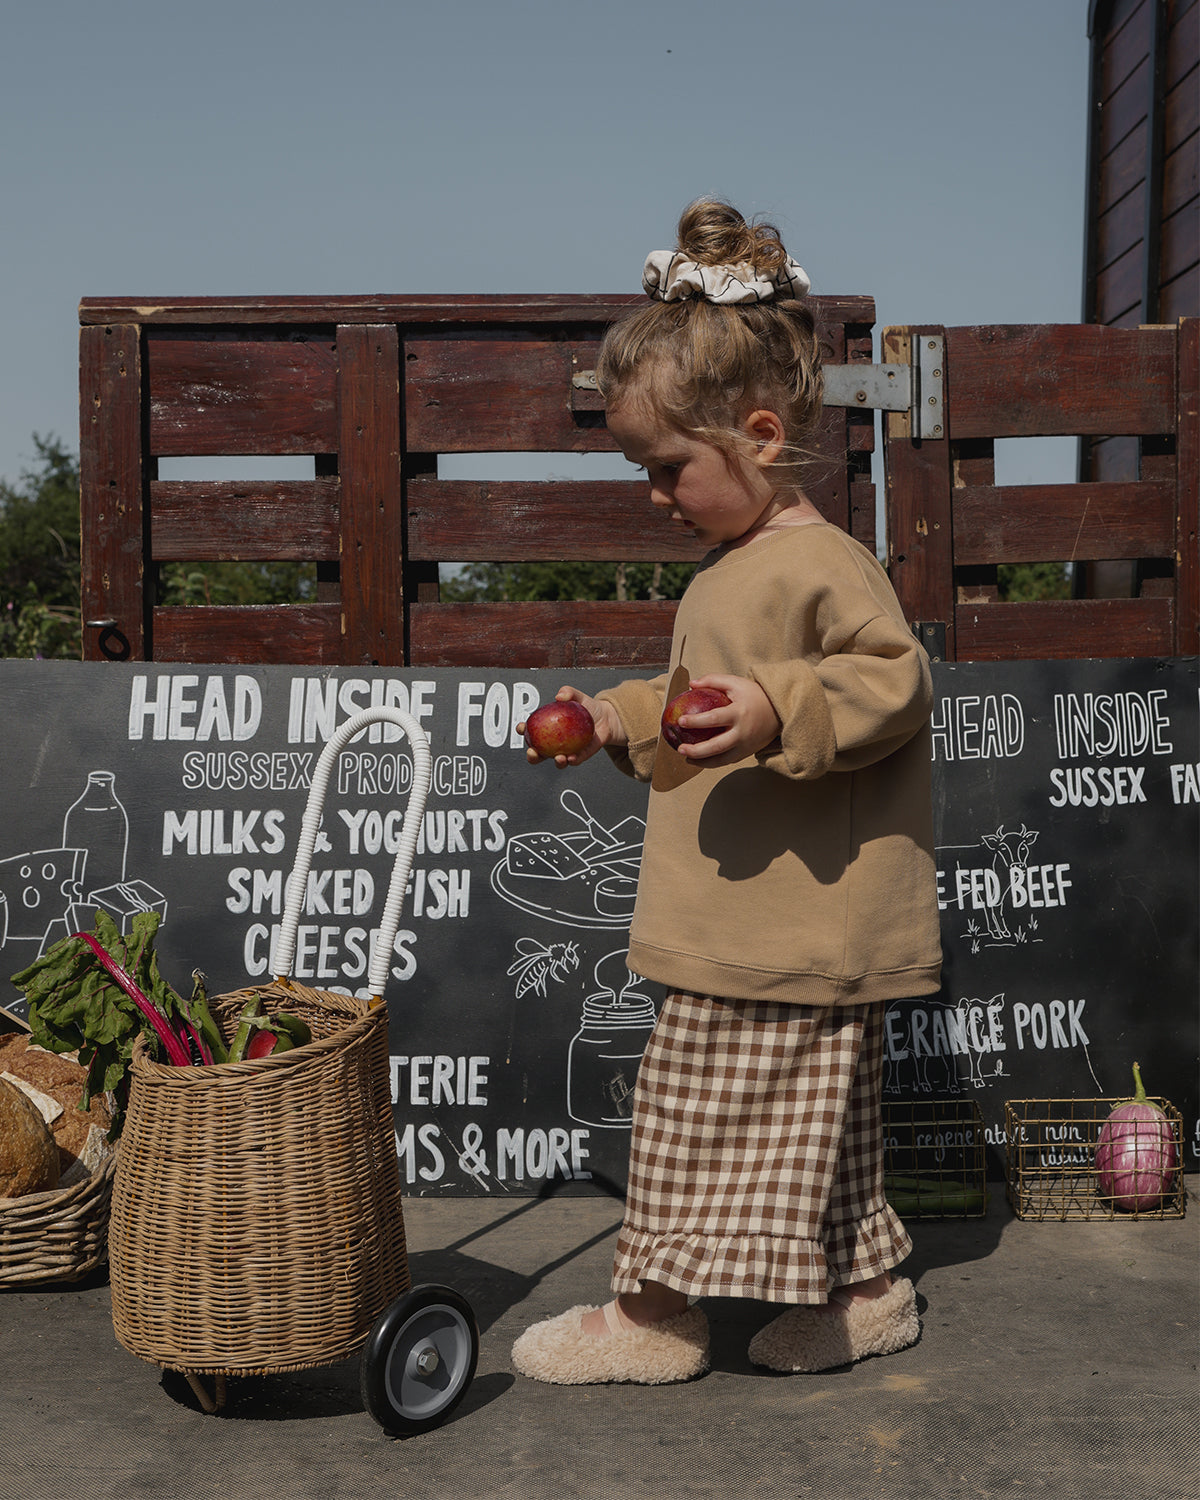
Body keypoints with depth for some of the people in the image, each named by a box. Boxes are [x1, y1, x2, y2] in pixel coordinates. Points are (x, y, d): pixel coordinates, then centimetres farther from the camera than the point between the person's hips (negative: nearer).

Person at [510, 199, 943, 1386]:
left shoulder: (819, 566, -16)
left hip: (784, 928, -10)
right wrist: (623, 719, 17)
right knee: (811, 1113, 16)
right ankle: (864, 1288, 27)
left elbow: (895, 683, -21)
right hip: (748, 921, 10)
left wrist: (779, 712, -32)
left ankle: (656, 1312, 12)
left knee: (704, 1106, 0)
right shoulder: (729, 573, 16)